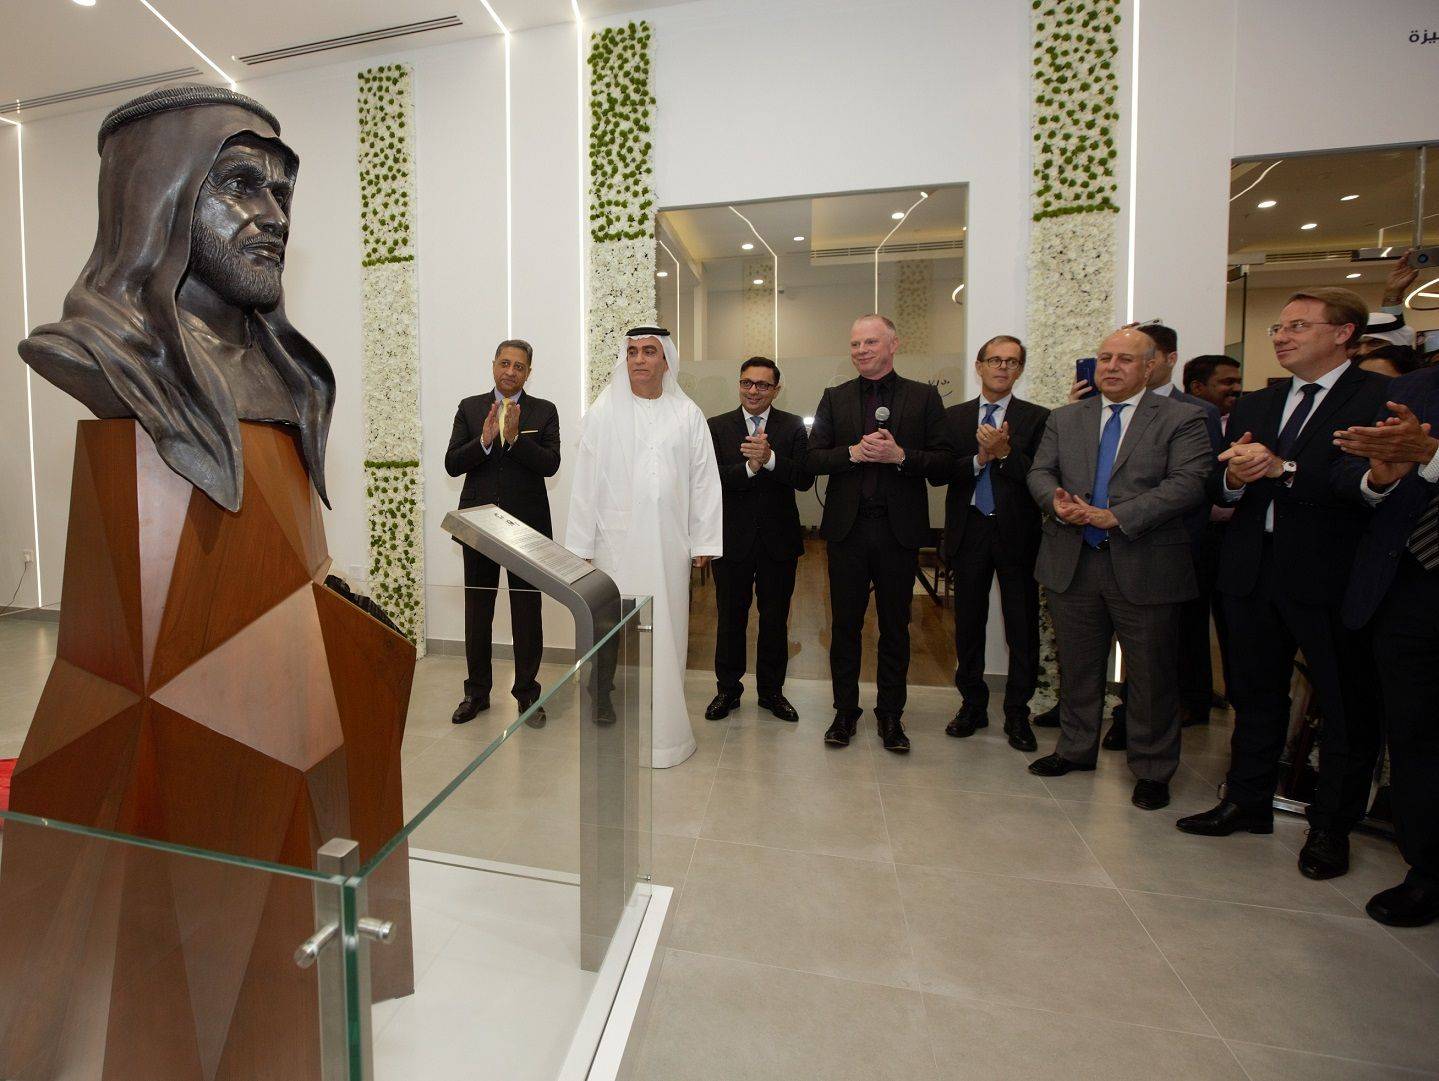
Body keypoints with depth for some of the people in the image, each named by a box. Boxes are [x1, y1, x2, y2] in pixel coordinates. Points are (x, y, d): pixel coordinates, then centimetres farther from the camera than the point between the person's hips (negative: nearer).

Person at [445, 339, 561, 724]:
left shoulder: (544, 411, 2)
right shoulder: (470, 408, 6)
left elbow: (550, 464, -10)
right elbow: (452, 464, -2)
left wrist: (514, 438, -22)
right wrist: (484, 439, -18)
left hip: (526, 524, -2)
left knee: (527, 611, 5)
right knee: (477, 610, 11)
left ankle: (526, 691, 20)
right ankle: (477, 691, 26)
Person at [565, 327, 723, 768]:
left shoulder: (688, 414, 5)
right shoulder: (602, 413, 2)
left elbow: (704, 481, 4)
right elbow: (585, 483, 1)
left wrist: (704, 542, 1)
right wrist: (579, 545, 0)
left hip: (668, 545, 1)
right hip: (617, 544, -1)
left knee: (667, 633, 7)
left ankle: (665, 727, 21)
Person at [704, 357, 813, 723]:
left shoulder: (793, 426, 1)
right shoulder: (717, 427, 1)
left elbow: (805, 479, -11)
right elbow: (713, 478, -11)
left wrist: (770, 458, -25)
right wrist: (750, 467, -26)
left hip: (778, 539, 1)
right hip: (733, 538, 0)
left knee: (775, 620, 12)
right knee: (730, 618, 11)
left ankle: (771, 690, 29)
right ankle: (728, 689, 28)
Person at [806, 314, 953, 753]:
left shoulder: (923, 397, 4)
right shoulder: (835, 398, 9)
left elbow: (944, 465, -2)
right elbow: (813, 458, 1)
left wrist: (901, 455, -17)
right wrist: (853, 453, -15)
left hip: (899, 529, -1)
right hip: (847, 527, 1)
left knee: (895, 627, 10)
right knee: (845, 625, 9)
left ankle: (890, 715, 25)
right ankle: (845, 711, 24)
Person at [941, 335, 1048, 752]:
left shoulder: (1037, 418, 2)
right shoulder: (954, 416, 7)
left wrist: (1004, 452, -20)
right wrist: (979, 459, -17)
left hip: (1016, 533, -1)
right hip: (969, 531, 2)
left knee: (1023, 628, 5)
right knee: (968, 623, 11)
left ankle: (1017, 712, 21)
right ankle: (972, 705, 27)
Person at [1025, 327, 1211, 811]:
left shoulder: (1181, 419, -1)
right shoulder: (1064, 419, 12)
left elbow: (1188, 483, -12)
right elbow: (1040, 472, 6)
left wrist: (1116, 516, -22)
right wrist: (1057, 501, -16)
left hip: (1145, 567, -3)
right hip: (1071, 564, 3)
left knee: (1152, 677, 8)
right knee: (1076, 667, 15)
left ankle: (1152, 770, 27)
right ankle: (1076, 749, 34)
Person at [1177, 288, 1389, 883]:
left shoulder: (1382, 398, -4)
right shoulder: (1253, 406, 13)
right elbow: (1216, 485, 7)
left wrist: (1284, 469, -26)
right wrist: (1234, 478, -14)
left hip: (1331, 574, -5)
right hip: (1254, 571, 5)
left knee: (1346, 708, 9)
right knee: (1255, 697, 16)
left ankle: (1331, 827, 27)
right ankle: (1247, 802, 32)